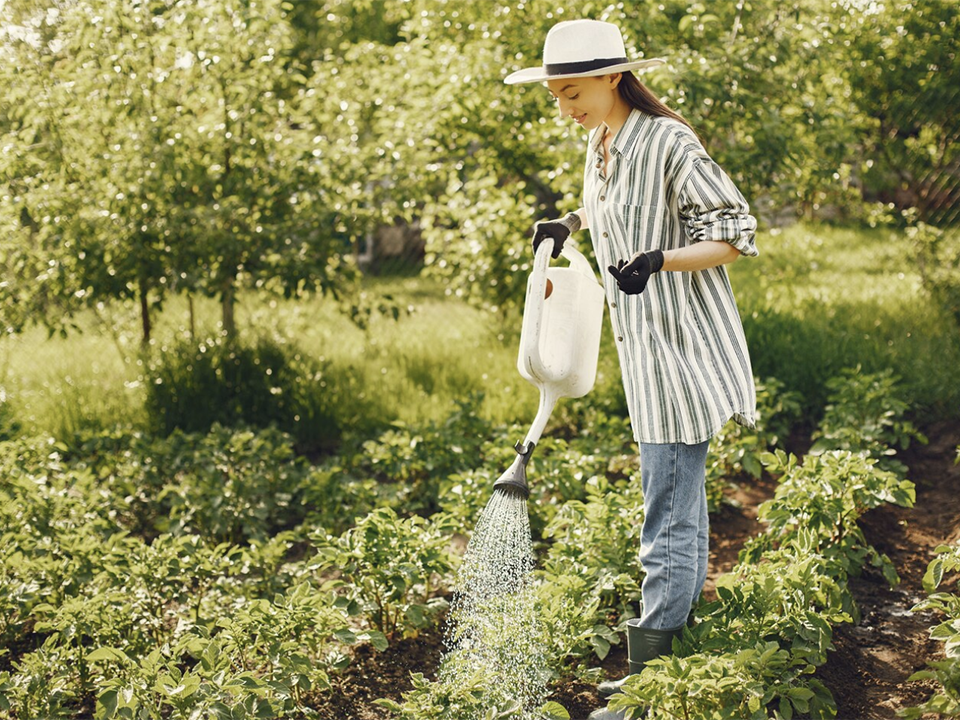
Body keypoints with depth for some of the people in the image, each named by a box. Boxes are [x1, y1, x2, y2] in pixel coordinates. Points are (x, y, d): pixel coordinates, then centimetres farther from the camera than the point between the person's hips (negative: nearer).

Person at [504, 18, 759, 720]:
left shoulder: (668, 143, -18)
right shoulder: (601, 144, 9)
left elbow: (734, 235, -17)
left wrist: (659, 260, -30)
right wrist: (570, 223, 15)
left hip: (682, 348, -9)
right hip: (648, 349, 9)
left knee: (670, 518, -7)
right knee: (682, 504, 18)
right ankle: (687, 647, 31)